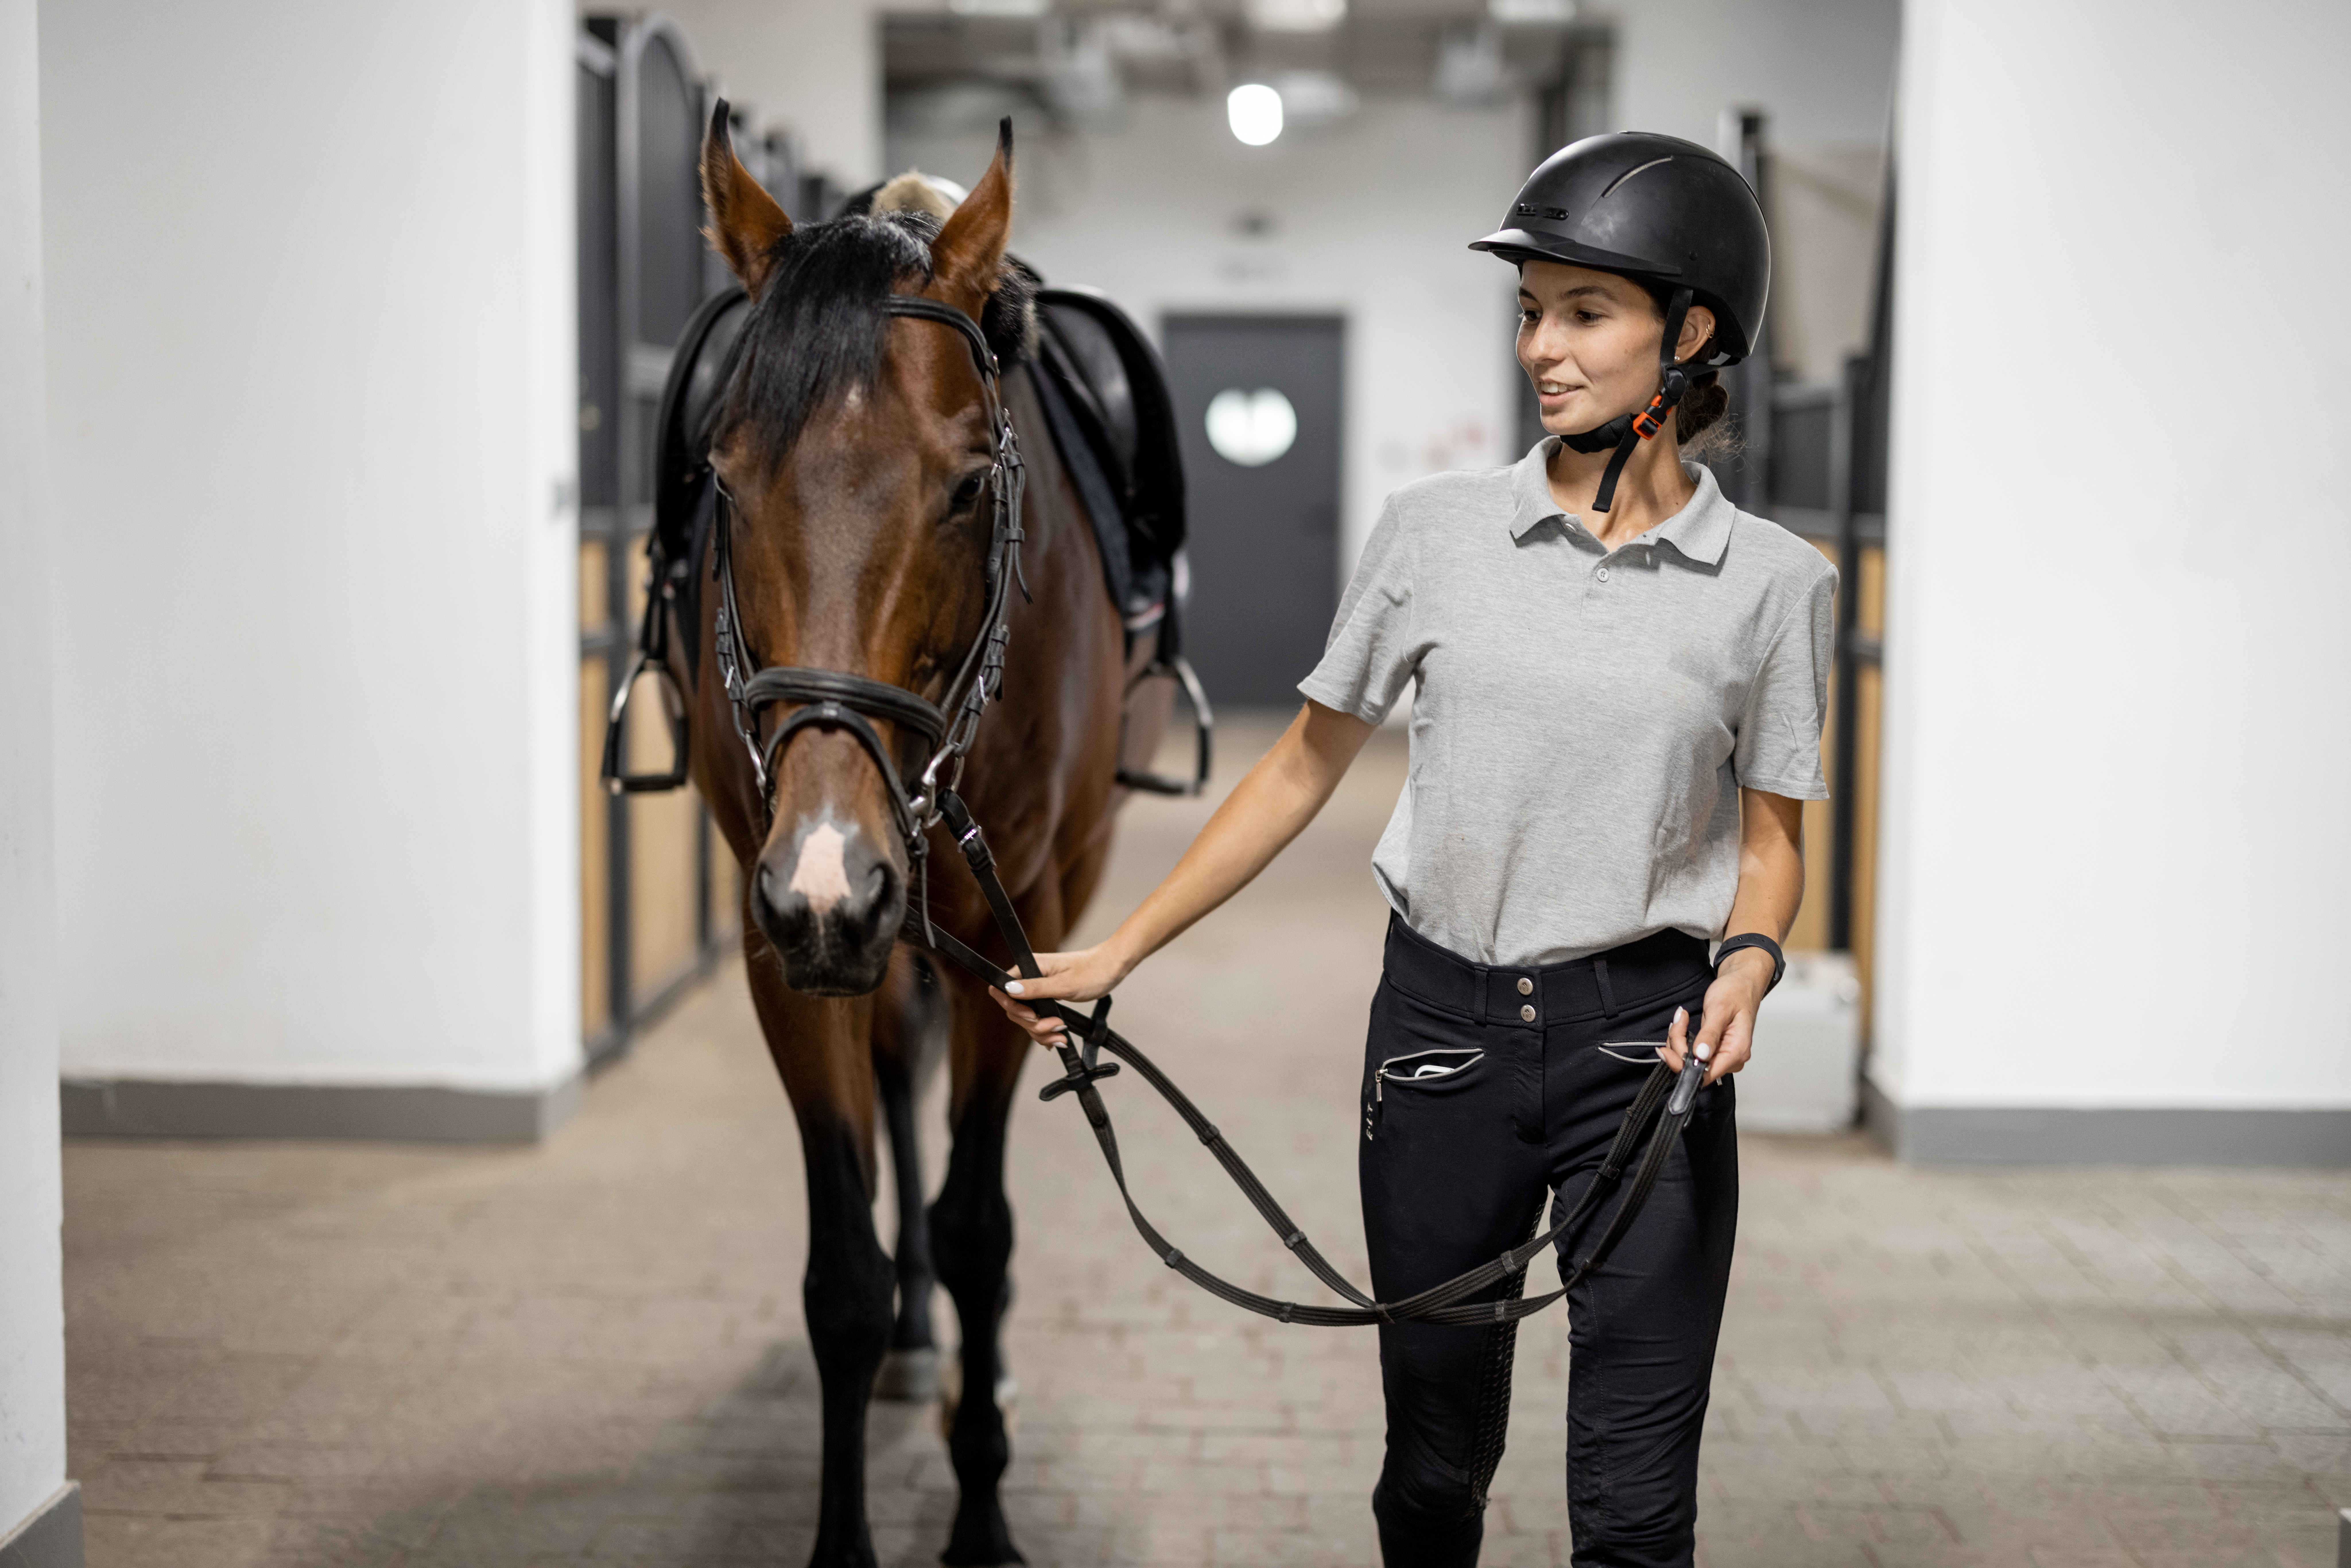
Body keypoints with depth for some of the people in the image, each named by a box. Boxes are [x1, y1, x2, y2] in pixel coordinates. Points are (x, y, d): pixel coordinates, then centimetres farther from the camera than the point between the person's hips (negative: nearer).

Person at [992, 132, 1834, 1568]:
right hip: (1443, 1027, 2)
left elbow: (1772, 843, 5)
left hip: (1643, 1043, -1)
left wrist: (1749, 964, -17)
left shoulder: (1771, 581, -2)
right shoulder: (1436, 533, 1)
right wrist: (1121, 952, 8)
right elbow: (1307, 766, 9)